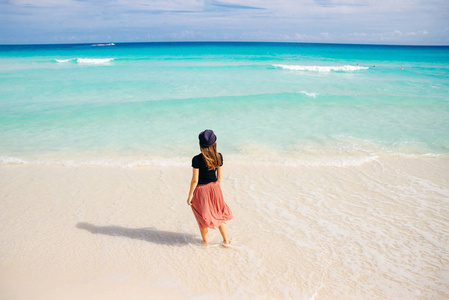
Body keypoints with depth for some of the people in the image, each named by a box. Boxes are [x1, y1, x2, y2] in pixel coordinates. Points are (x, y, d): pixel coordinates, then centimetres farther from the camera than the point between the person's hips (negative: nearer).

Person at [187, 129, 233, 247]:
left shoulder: (197, 159, -19)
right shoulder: (219, 157, -7)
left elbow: (195, 180, -16)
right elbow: (219, 177, 2)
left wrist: (189, 196, -6)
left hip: (201, 190, -4)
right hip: (214, 188, 4)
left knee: (203, 216, 15)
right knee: (219, 214, 20)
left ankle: (205, 242, 32)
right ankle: (226, 241, 28)